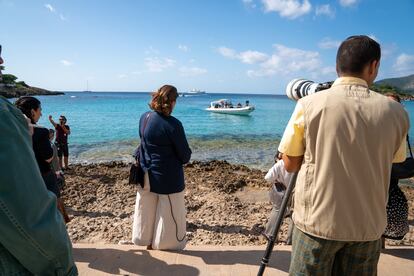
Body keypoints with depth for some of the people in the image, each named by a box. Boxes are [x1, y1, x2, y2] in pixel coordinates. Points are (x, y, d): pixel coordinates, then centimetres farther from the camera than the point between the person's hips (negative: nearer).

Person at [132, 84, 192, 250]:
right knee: (169, 217, 12)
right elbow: (185, 156, -16)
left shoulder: (144, 118, -4)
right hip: (169, 179, -6)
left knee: (147, 212, 21)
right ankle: (168, 247, 29)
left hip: (147, 176, 7)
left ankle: (148, 244, 39)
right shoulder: (173, 124, -23)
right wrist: (183, 156, 5)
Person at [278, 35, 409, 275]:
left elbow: (290, 165, -4)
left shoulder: (309, 104, -11)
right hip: (368, 226, 3)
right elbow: (396, 160, 14)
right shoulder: (396, 112, -3)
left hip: (317, 221, -2)